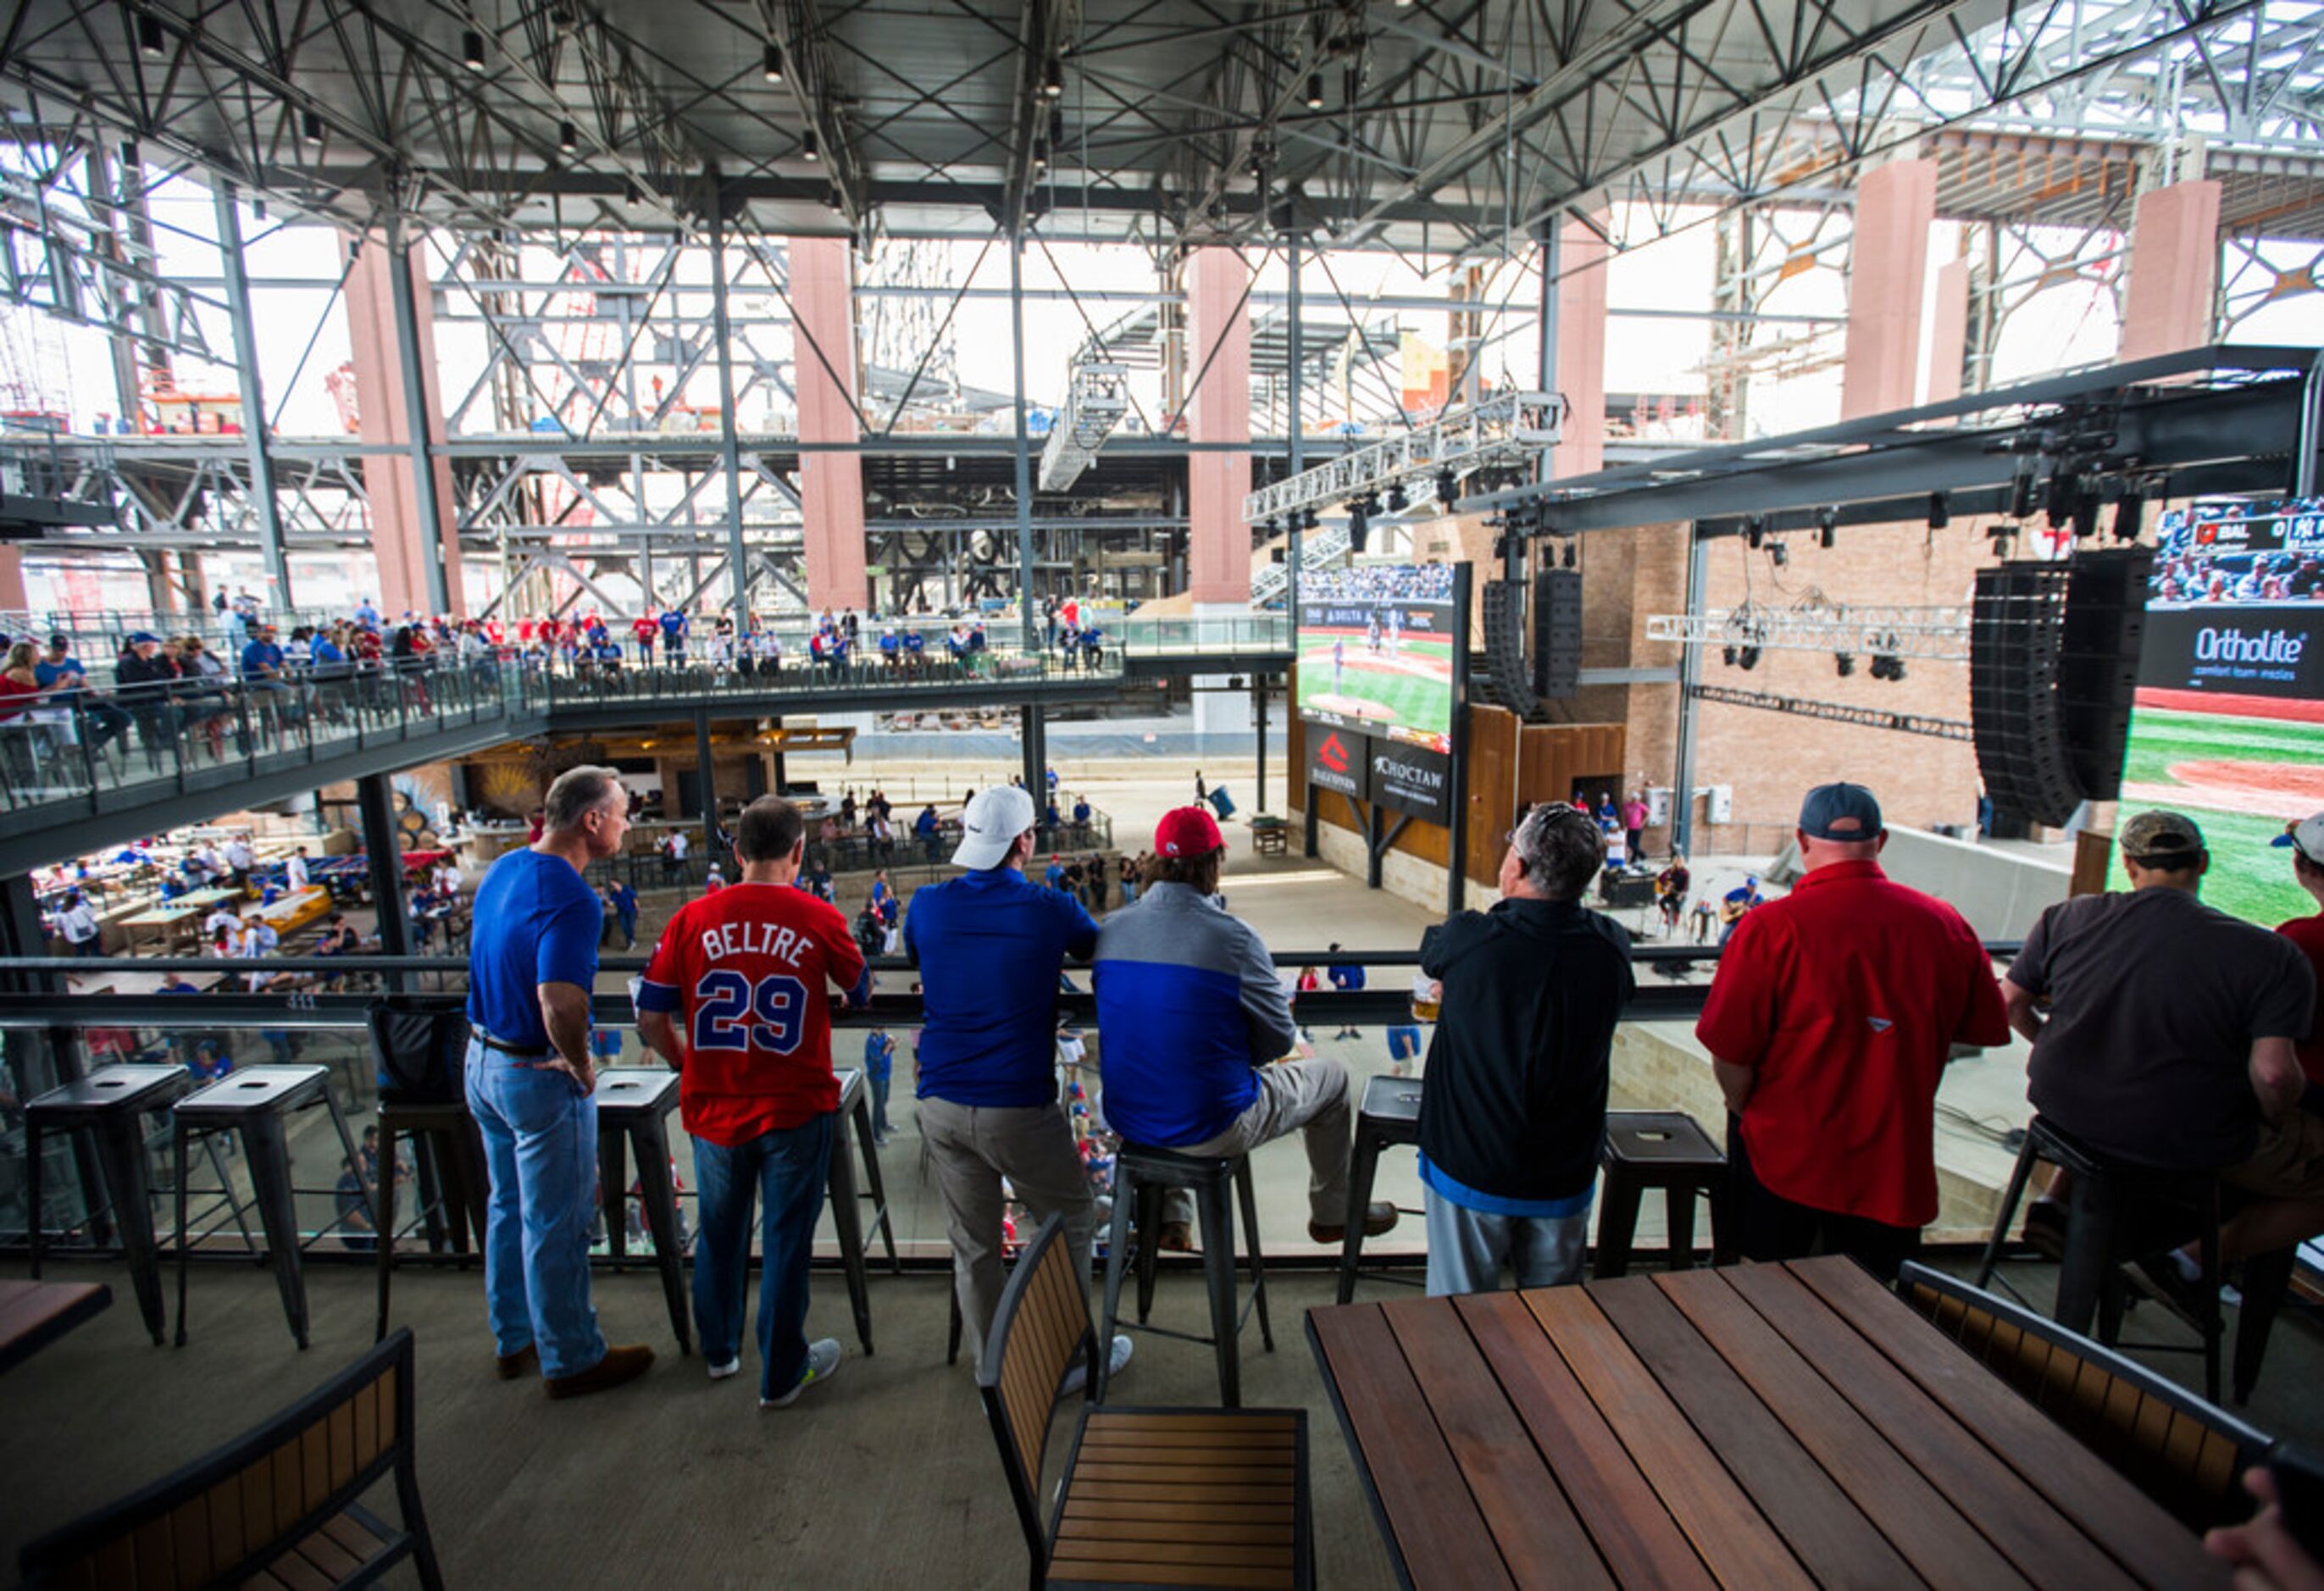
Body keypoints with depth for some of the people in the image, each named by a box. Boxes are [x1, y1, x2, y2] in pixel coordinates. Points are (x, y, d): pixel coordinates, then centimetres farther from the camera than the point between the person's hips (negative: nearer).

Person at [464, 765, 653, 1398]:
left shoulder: (503, 870, 4)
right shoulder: (571, 899, -26)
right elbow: (558, 1003, -36)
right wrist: (582, 1067, -18)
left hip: (484, 1059, 9)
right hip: (540, 1077, -9)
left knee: (509, 1208, 22)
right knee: (556, 1223, 6)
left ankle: (515, 1339, 39)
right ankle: (572, 1359, 21)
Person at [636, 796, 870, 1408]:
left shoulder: (693, 918, -6)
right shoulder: (818, 920, -11)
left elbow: (651, 1019, -1)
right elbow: (862, 992, 5)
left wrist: (687, 1065, 15)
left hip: (714, 1107, 3)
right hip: (795, 1108, -3)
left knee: (720, 1232, 23)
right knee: (786, 1240, 12)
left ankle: (720, 1350, 44)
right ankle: (782, 1374, 26)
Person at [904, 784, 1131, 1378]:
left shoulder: (927, 905, -1)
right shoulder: (1050, 911, -10)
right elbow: (1094, 948, 12)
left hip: (941, 1105, 4)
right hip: (1018, 1106, -4)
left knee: (972, 1246, 17)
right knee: (1072, 1223, 18)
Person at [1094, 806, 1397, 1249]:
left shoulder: (1111, 929, -4)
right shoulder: (1234, 937, -19)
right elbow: (1280, 1041, -9)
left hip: (1127, 1120, 5)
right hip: (1210, 1132, -5)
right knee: (1331, 1077, 19)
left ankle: (1167, 1216, 40)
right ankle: (1332, 1215, 40)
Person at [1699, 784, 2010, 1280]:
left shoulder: (1771, 927, -21)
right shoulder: (1945, 925, -9)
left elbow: (1729, 1054, -18)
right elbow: (1983, 1032, 6)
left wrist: (1747, 1111, 1)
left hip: (1782, 1162, -3)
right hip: (1894, 1165, 3)